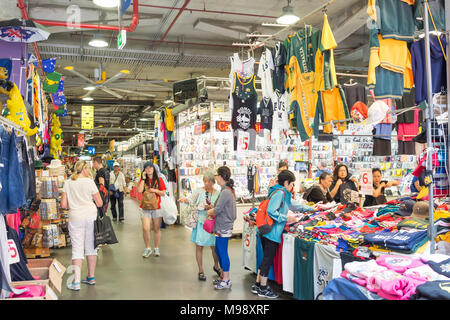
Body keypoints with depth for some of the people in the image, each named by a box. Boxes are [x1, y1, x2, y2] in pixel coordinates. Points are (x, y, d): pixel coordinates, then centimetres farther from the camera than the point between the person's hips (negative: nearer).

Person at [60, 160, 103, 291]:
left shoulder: (68, 183, 2)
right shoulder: (89, 182, -4)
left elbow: (63, 205, 0)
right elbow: (100, 203, -2)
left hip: (75, 218, 1)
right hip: (91, 216, -1)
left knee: (77, 248, 3)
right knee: (91, 247, 11)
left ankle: (76, 282, -3)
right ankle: (91, 277, 23)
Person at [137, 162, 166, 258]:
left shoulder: (159, 180, 4)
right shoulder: (142, 180, 7)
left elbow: (163, 193, 5)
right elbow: (139, 190, -10)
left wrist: (155, 190, -12)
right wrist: (143, 178, -8)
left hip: (157, 208, 0)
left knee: (157, 229, 6)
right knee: (145, 229, -9)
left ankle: (157, 248, 21)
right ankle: (147, 248, 9)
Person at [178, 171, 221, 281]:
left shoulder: (217, 194, 3)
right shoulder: (199, 191, -1)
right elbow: (191, 200, -12)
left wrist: (211, 208, -16)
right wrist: (185, 200, -33)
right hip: (200, 222, -1)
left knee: (214, 247, 8)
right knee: (199, 246, 3)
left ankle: (216, 266, 35)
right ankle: (201, 271, 17)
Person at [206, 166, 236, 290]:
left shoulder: (225, 192, -20)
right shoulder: (229, 190, 11)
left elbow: (217, 210, -20)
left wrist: (209, 212, -1)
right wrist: (212, 211, 4)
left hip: (223, 228, -10)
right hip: (222, 226, 10)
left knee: (223, 253, -1)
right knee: (218, 250, 19)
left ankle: (226, 281, 9)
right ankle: (223, 275, 32)